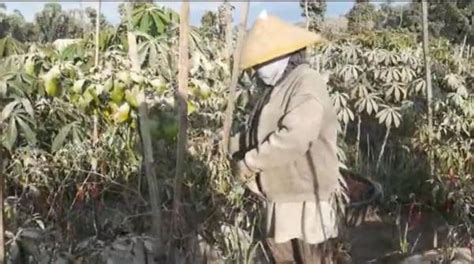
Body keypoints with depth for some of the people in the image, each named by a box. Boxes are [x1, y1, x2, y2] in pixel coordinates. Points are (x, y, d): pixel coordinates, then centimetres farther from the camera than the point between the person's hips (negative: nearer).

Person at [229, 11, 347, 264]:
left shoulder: (307, 84, -19)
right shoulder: (277, 87, 13)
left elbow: (294, 137, -31)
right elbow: (258, 131, 20)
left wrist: (250, 162, -21)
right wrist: (234, 145, 0)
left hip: (306, 196, -10)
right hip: (281, 194, 10)